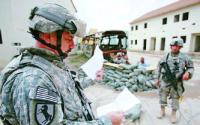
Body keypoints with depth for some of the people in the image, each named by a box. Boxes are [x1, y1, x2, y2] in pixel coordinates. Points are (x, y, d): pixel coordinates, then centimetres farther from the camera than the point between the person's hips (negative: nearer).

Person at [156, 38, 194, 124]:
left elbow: (191, 67, 6)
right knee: (162, 97, 11)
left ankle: (173, 114, 31)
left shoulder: (184, 57, -3)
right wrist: (158, 79, 9)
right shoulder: (165, 57, 0)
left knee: (175, 99, 11)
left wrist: (188, 73, -17)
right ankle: (162, 111, 32)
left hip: (177, 83, -1)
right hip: (164, 82, 1)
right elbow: (159, 68, 7)